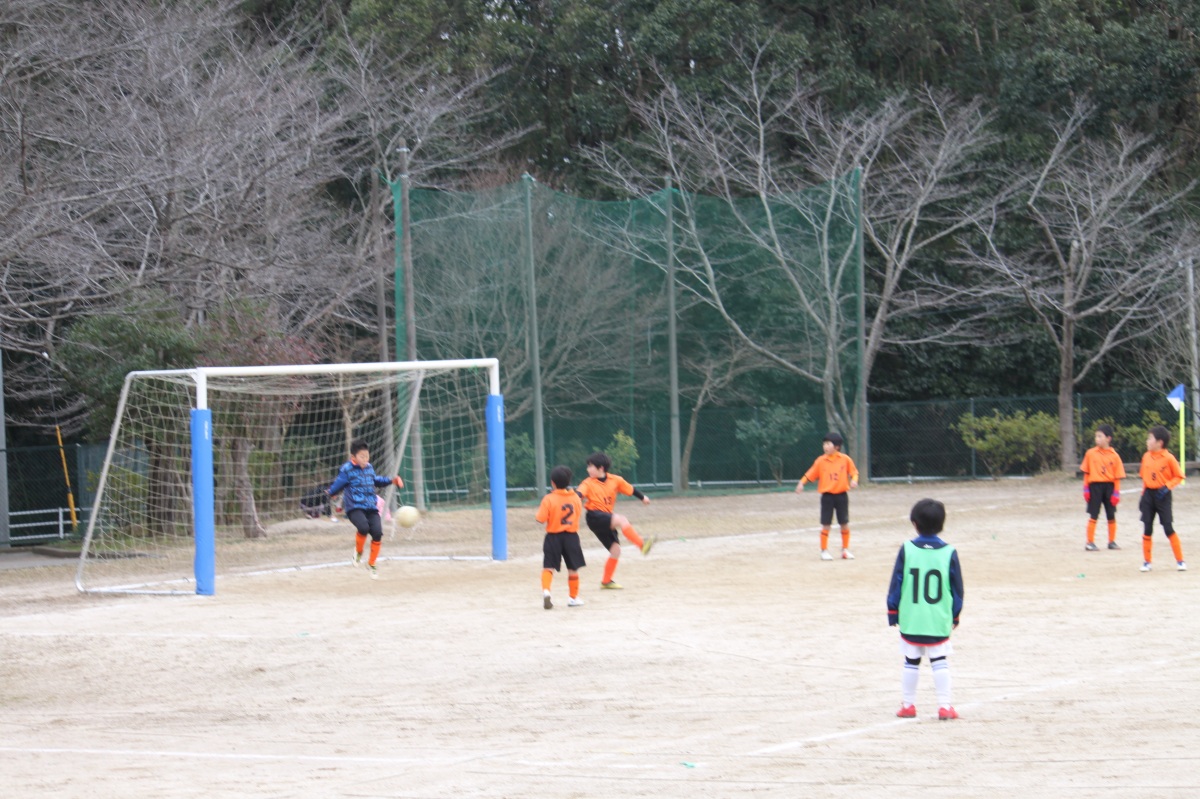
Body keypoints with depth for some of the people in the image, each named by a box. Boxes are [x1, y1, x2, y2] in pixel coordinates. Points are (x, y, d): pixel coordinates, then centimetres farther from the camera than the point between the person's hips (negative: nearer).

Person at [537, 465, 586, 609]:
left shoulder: (549, 499, -13)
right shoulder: (576, 498, -1)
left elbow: (541, 519, -15)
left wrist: (539, 511, 6)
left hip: (553, 537, -3)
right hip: (571, 536, 3)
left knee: (548, 567, 1)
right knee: (573, 568, 15)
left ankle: (546, 591, -23)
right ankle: (573, 597, 23)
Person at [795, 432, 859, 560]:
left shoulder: (845, 459, -3)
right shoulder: (820, 461, -3)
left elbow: (854, 472, 3)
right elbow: (810, 474, 0)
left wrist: (854, 480, -16)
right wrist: (801, 483, -14)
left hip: (841, 495, 1)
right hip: (827, 495, -1)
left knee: (845, 524, 8)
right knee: (825, 524, 1)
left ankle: (845, 550, 22)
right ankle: (824, 551, 12)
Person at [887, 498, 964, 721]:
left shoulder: (907, 550, -6)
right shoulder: (949, 553, -5)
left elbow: (896, 583, -3)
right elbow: (957, 589, 2)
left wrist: (892, 611, 7)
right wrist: (955, 615, 14)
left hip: (910, 619, 0)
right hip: (939, 620, 0)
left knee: (911, 662, 12)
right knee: (939, 662, 6)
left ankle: (908, 705, 18)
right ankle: (945, 706, 0)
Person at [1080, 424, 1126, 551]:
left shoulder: (1114, 456, -3)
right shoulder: (1090, 454, -1)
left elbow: (1117, 476, -1)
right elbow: (1086, 473, 4)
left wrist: (1116, 493, -6)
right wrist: (1086, 489, 0)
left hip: (1109, 487, 1)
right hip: (1095, 486, -1)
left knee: (1111, 516, 8)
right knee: (1093, 516, -1)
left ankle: (1112, 541, 21)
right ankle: (1090, 543, 4)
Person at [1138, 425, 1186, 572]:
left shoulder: (1169, 458, -11)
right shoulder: (1146, 457, 5)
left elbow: (1179, 476, -6)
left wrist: (1167, 487, -19)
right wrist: (1143, 496, 12)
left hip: (1162, 495, -5)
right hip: (1148, 494, 5)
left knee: (1169, 529, -6)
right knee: (1147, 529, 4)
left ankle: (1180, 561, 3)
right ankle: (1146, 562, 13)